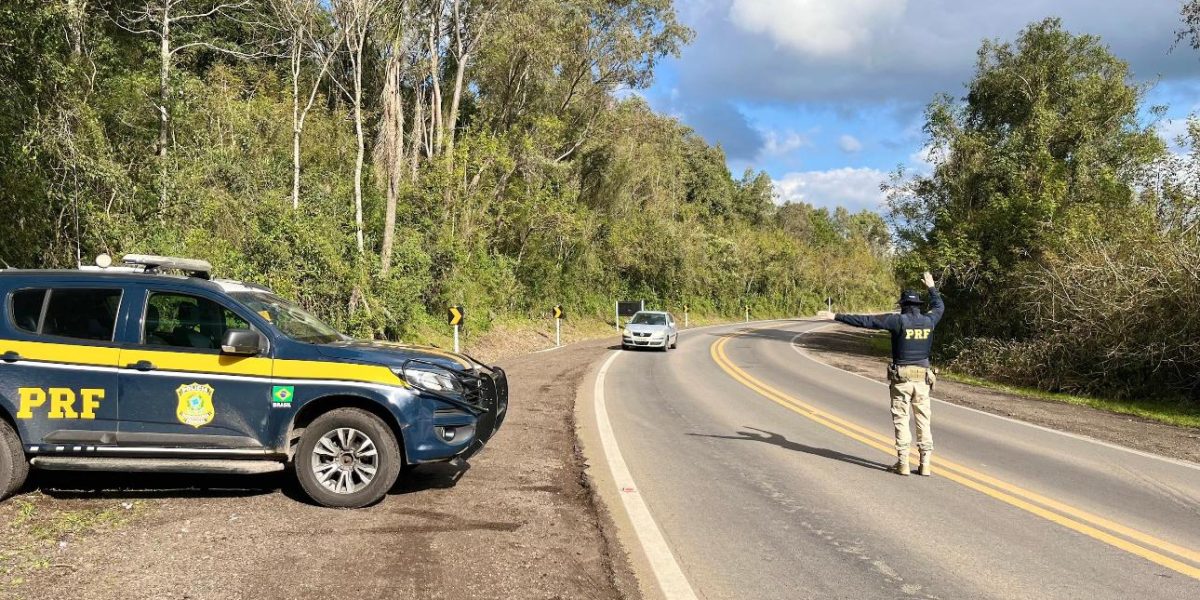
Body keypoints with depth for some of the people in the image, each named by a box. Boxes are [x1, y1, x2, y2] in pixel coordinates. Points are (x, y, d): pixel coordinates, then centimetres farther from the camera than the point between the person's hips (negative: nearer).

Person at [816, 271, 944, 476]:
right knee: (923, 421, 8)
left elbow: (865, 321, -13)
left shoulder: (898, 320, -11)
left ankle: (902, 463, 2)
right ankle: (926, 464, 8)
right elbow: (939, 307, 28)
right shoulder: (929, 321, 3)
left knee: (901, 421, 3)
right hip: (923, 378, 4)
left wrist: (836, 317, -10)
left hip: (901, 377, -4)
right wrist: (931, 287, 42)